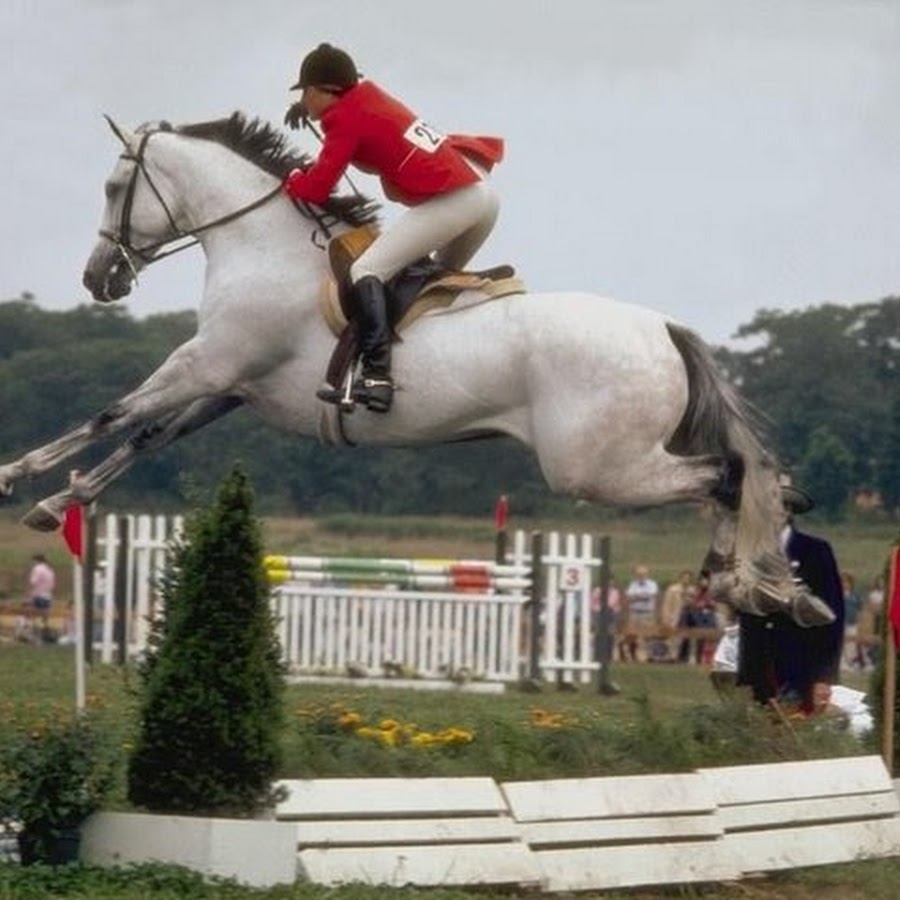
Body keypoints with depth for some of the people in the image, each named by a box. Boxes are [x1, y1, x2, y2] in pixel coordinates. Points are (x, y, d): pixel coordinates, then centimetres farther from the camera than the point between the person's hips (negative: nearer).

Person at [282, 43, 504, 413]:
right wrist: (311, 108, 32)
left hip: (450, 199, -10)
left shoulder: (346, 121, -2)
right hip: (484, 192, 10)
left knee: (366, 271, -13)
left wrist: (292, 179, 17)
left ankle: (376, 376, -28)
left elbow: (316, 190, -5)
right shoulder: (368, 98, 21)